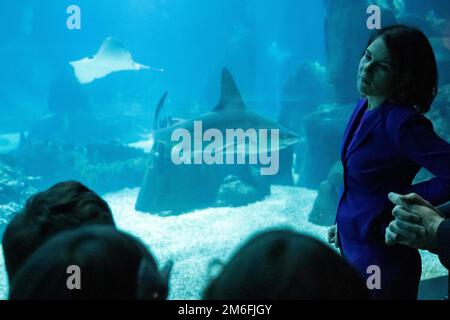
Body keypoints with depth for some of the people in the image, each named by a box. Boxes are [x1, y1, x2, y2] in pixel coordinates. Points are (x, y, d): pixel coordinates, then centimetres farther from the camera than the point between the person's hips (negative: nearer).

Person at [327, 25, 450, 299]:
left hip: (382, 258, -8)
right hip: (351, 246, 8)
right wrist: (345, 222, 12)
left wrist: (404, 199, -17)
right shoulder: (365, 106, 2)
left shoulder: (402, 123, -23)